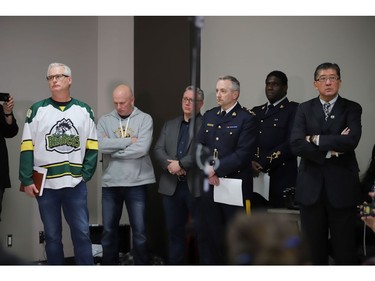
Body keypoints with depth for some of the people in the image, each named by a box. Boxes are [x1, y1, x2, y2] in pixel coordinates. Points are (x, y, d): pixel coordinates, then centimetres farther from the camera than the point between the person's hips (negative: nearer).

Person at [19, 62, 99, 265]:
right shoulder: (37, 110, 2)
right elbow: (27, 148, 0)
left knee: (82, 233, 2)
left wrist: (85, 174, -4)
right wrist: (27, 180, -7)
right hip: (46, 185, 0)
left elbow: (92, 147, 8)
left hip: (76, 185, 1)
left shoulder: (84, 111, 7)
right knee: (52, 235, 8)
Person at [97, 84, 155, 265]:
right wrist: (128, 141, -13)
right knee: (109, 230, 11)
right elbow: (99, 145, -13)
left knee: (139, 231, 4)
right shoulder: (105, 120, 5)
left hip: (137, 183, -2)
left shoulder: (145, 119, -2)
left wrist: (114, 152, -8)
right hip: (110, 184, 3)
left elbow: (142, 148, -16)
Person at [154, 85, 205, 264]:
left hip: (196, 185, -5)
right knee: (174, 230, 11)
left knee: (201, 230, -1)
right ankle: (176, 263, 20)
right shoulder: (169, 125, 17)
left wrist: (181, 164, -16)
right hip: (171, 185, 5)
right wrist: (170, 165, -11)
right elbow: (158, 149, 7)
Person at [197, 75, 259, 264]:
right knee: (212, 235, 11)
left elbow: (243, 154, -15)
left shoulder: (247, 119, -7)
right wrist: (207, 168, -8)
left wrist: (216, 169, -15)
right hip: (209, 185, 6)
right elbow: (200, 146, 10)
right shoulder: (209, 116, 13)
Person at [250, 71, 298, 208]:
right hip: (255, 178, 5)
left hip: (281, 181, -5)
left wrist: (263, 165, -13)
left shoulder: (294, 109, 1)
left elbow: (291, 143, -10)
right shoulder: (256, 111, 20)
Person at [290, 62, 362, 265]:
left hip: (342, 186, -2)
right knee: (314, 248, 10)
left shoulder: (352, 108, 1)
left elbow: (351, 141, -17)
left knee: (344, 248, 3)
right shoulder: (304, 109, 7)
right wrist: (330, 150, -14)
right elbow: (296, 144, -8)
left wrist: (317, 139, -11)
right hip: (311, 186, 2)